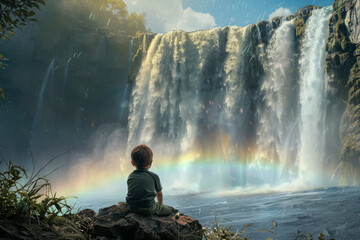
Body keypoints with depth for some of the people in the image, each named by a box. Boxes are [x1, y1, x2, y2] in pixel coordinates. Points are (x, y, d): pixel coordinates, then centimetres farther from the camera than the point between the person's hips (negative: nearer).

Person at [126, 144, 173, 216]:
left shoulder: (130, 176, 12)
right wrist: (160, 204, 37)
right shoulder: (154, 176, 2)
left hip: (132, 208, 5)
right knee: (170, 210, 14)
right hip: (149, 209, -5)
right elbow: (159, 193, 16)